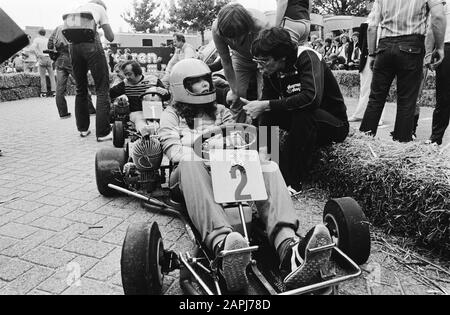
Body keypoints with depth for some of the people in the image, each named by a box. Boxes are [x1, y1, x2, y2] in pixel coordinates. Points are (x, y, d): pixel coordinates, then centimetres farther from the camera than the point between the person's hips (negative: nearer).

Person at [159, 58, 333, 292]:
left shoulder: (221, 112, 29)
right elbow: (173, 150, 1)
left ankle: (289, 249, -51)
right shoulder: (172, 114, 19)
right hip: (192, 175, -3)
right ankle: (223, 245, -61)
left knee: (266, 164, -26)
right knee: (191, 162, -38)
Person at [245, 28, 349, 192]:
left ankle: (293, 181, -24)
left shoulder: (307, 58, -25)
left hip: (334, 125, -6)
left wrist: (266, 105, -38)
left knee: (302, 112, -36)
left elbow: (312, 98, -41)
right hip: (306, 123, 6)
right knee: (266, 114, -17)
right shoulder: (271, 71, -6)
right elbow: (267, 102, -4)